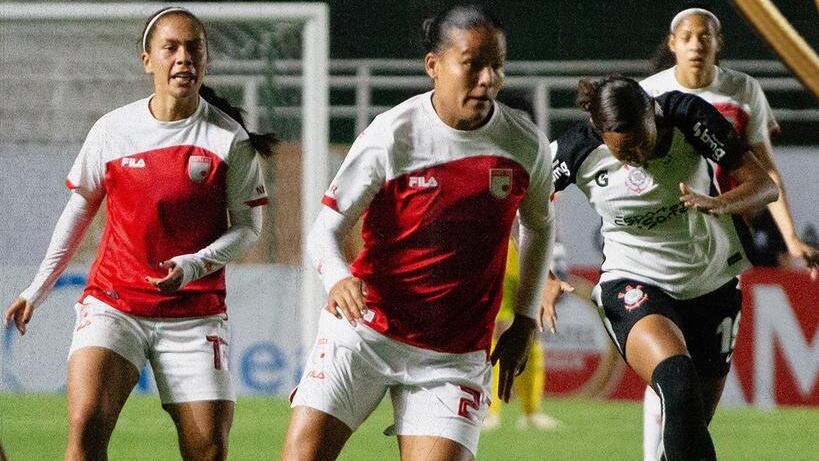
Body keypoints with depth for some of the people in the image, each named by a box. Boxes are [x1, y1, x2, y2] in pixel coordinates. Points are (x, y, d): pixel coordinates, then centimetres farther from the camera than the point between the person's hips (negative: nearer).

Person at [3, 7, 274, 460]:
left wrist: (194, 265, -16)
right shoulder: (112, 129, 1)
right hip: (112, 302, 0)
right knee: (86, 423, -22)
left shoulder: (229, 138, -3)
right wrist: (37, 290, 16)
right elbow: (78, 210, 14)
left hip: (195, 314, 0)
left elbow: (247, 225, 2)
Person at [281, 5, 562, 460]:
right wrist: (338, 279, -33)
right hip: (365, 328, -2)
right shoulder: (391, 137, -11)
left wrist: (526, 319, 13)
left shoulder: (526, 144, -2)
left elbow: (539, 227, 18)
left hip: (455, 354, 2)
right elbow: (326, 229, -10)